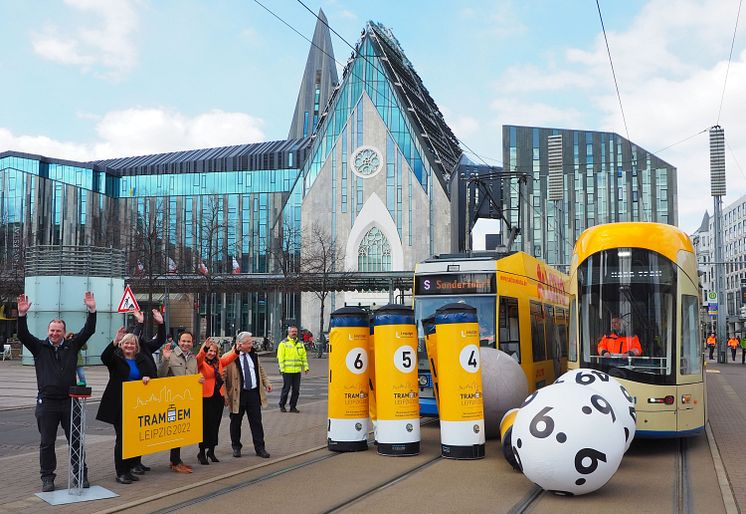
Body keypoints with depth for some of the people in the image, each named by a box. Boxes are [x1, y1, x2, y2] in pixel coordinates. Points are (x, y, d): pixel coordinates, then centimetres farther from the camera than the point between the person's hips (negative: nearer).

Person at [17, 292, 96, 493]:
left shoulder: (72, 346, 7)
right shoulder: (39, 347, 6)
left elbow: (88, 331, 1)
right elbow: (23, 335, -7)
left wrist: (92, 310, -11)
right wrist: (22, 314, -20)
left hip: (70, 401, 1)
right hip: (47, 403, 0)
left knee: (76, 440, 6)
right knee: (47, 443, 5)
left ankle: (81, 475, 14)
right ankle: (47, 478, 14)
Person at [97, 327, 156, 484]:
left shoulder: (142, 359, 9)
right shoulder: (116, 358, -3)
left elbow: (153, 374, 10)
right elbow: (104, 358, -24)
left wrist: (148, 377, -13)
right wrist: (115, 341, -37)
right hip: (119, 406, -4)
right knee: (122, 438, -1)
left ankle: (128, 469, 19)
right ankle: (120, 473, 6)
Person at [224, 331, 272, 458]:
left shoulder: (253, 355, 10)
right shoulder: (228, 358, -11)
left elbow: (260, 370, 23)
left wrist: (266, 383, 11)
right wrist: (224, 396, -13)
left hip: (254, 393, 4)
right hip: (238, 395, -4)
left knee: (256, 421, 4)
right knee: (236, 422, 8)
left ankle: (260, 448, 11)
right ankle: (236, 447, 24)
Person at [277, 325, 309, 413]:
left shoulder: (300, 343, 14)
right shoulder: (283, 343, -1)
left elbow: (304, 356, 17)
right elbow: (280, 357, -5)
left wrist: (306, 367, 9)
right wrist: (281, 369, -11)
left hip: (297, 370, 5)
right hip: (287, 370, -5)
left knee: (296, 390, 5)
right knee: (286, 389, 0)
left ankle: (293, 406, 14)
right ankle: (282, 405, 15)